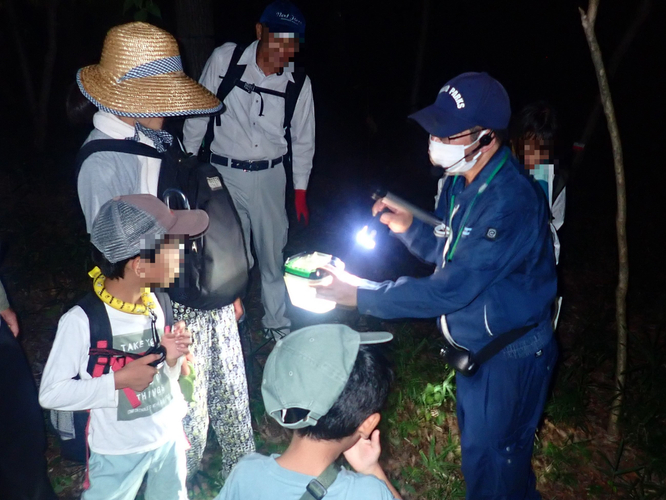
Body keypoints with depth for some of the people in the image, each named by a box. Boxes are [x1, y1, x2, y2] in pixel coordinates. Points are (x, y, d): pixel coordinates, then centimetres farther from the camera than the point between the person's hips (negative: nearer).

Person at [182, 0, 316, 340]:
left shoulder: (299, 82, -4)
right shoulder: (223, 59, -10)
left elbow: (303, 139, 7)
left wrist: (300, 190, 9)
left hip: (270, 176, 2)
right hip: (223, 173, -1)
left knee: (273, 254, 9)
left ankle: (278, 326, 28)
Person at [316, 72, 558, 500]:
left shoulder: (510, 203, -31)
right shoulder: (459, 180, -3)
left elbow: (449, 290, -31)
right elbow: (447, 250, 10)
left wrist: (361, 296, -27)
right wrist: (409, 227, -11)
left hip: (510, 355, -9)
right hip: (473, 345, 9)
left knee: (487, 458, 10)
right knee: (479, 443, 26)